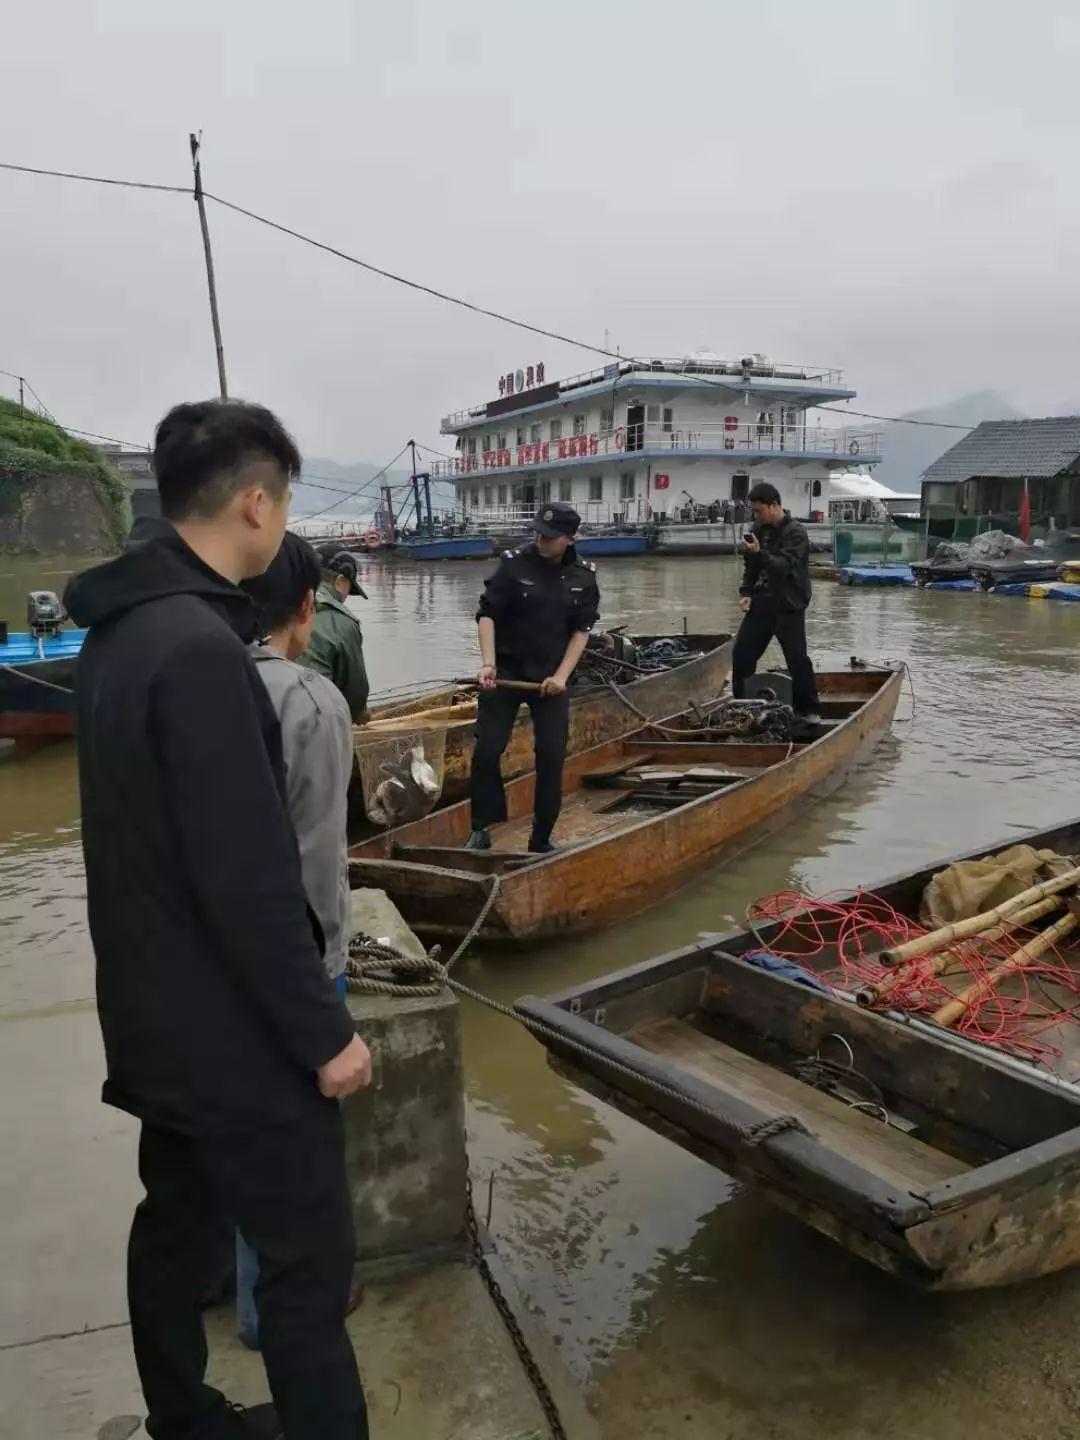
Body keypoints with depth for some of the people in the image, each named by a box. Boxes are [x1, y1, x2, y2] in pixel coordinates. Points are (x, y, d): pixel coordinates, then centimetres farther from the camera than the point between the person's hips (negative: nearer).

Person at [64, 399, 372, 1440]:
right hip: (232, 1027, -10)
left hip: (159, 1008, 10)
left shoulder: (120, 631, 6)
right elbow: (246, 874, -27)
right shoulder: (200, 647, -25)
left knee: (179, 1221, 24)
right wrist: (324, 1030, -18)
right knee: (308, 1264, 4)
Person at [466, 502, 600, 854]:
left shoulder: (583, 576, 0)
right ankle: (481, 829, 9)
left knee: (551, 758, 0)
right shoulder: (514, 563, -8)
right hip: (506, 670, -2)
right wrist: (488, 664, -20)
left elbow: (581, 630, 1)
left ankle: (542, 840, 13)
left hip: (552, 676, 2)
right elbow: (487, 614, -8)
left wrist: (561, 676, -10)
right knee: (487, 750, -6)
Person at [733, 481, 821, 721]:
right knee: (741, 655, 6)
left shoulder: (796, 533, -12)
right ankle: (740, 705, 20)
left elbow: (785, 567, -23)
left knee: (797, 659, -6)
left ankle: (809, 709, 7)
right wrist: (746, 593, 3)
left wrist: (759, 553, -35)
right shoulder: (760, 528, 8)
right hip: (760, 603, 6)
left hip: (788, 607, -6)